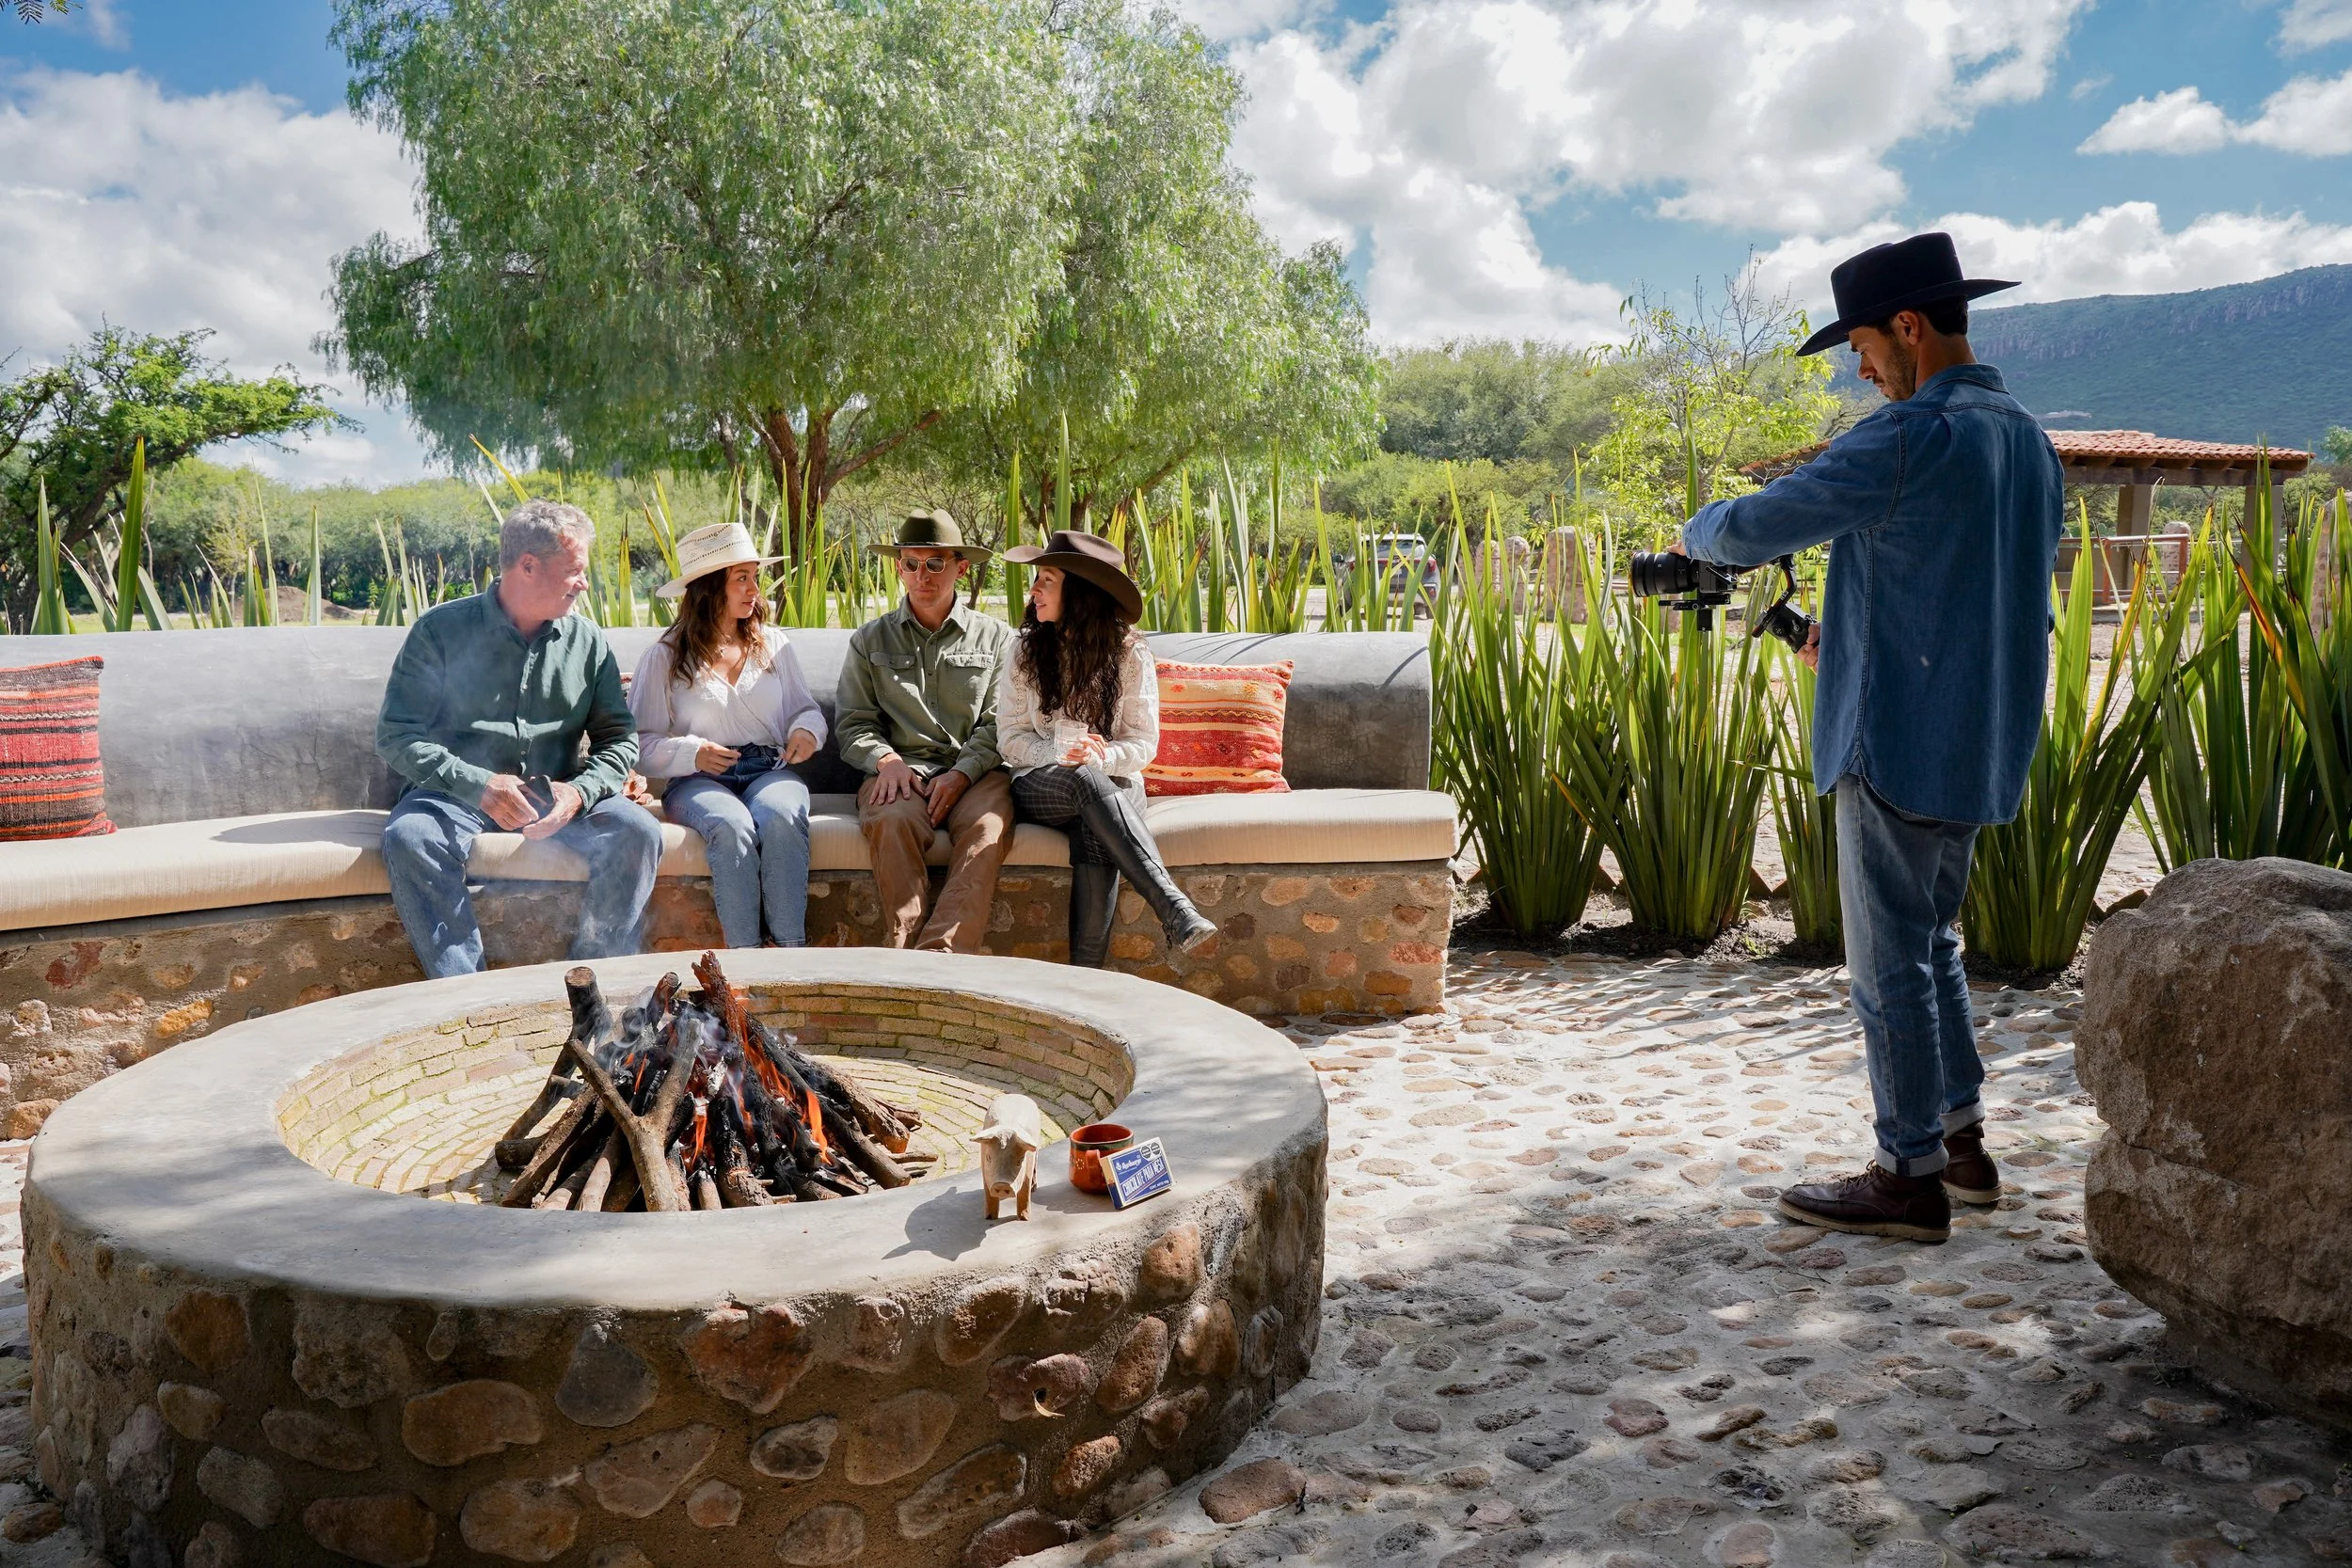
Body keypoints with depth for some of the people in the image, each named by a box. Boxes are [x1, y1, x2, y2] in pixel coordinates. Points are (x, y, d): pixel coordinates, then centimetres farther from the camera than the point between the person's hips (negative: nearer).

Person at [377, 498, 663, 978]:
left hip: (558, 795, 2)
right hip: (459, 794, -2)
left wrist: (580, 791, -16)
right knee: (409, 837, -33)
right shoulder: (441, 630, -2)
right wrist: (478, 784, -23)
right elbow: (396, 736, -6)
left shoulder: (587, 641, 8)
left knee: (638, 831, -24)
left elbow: (620, 738, 7)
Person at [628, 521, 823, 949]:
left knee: (782, 818, -36)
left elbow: (806, 708, 22)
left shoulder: (774, 645, 16)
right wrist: (691, 753, -15)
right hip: (697, 780, -2)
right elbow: (638, 742, 3)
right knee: (732, 825, -38)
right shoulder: (666, 657, 7)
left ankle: (792, 949, -35)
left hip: (769, 769, 2)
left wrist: (807, 730, -2)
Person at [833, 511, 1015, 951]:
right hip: (902, 770, 1)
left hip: (975, 770, -1)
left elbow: (998, 725, 8)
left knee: (988, 829, -35)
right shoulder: (872, 639, 21)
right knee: (892, 821, -36)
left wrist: (961, 773, -10)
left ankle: (940, 953, -47)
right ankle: (903, 948, -40)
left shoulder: (995, 638, 17)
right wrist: (887, 760, -8)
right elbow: (853, 722, 14)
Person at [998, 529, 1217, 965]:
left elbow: (1143, 742, 0)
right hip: (1039, 784, 0)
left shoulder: (1130, 654, 1)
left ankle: (1086, 972, -40)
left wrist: (1103, 756, -22)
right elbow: (1010, 738, 1)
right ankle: (1175, 911, -50)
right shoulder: (1025, 651, 5)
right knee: (1087, 780, -37)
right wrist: (1060, 756, -19)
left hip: (1114, 781, 0)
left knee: (1095, 830, -38)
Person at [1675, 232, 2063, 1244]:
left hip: (1901, 744, -9)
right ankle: (1963, 1143, 28)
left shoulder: (1912, 436, -17)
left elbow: (1756, 527, -17)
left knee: (1890, 963, 1)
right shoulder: (2028, 442, 12)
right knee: (1929, 943, 20)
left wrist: (1699, 533, 6)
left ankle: (1910, 1180, 10)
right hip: (1984, 746, 9)